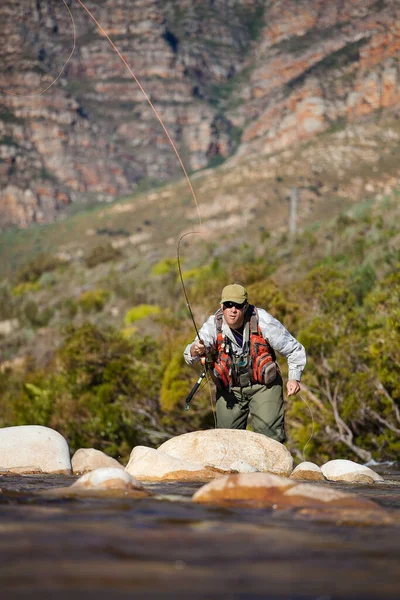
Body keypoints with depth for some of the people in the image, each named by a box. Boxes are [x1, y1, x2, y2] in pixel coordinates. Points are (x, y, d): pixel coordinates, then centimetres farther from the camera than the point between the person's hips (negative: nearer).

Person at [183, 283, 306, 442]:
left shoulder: (263, 322, -19)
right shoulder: (214, 324, -16)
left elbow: (294, 350, -8)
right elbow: (190, 356, -29)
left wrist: (294, 378, -19)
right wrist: (195, 351, -53)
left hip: (263, 386, -2)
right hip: (229, 389, 2)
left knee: (270, 435, -14)